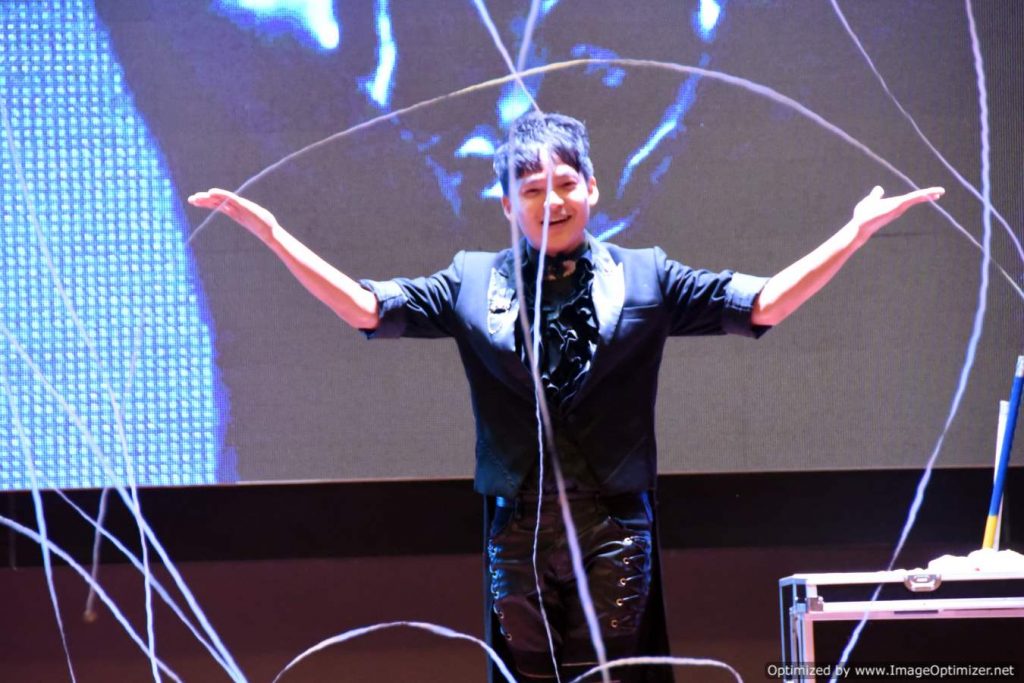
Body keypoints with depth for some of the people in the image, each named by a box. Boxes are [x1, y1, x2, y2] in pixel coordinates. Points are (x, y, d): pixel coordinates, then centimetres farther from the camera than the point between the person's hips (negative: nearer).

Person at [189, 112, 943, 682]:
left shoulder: (643, 278, 5)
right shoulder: (474, 283, 7)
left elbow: (762, 305, 0)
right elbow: (367, 308, 2)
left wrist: (857, 231, -8)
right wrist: (272, 231, -6)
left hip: (614, 526, -1)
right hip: (518, 529, 1)